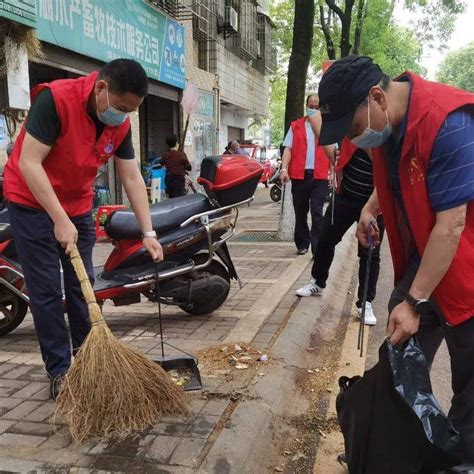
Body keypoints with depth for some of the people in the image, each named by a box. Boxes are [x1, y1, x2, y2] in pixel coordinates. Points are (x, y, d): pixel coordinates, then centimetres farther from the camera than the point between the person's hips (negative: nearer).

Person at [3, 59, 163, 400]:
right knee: (46, 291, -3)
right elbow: (29, 163, -26)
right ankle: (60, 371, 8)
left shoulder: (120, 125, -6)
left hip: (78, 206, 6)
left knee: (82, 286, 9)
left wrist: (148, 234, -10)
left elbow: (133, 179, -5)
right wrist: (59, 220, -28)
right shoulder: (55, 98, -24)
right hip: (33, 203, -5)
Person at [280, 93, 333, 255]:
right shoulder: (295, 126, 11)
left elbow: (332, 150, 8)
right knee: (300, 212, 9)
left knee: (317, 213, -6)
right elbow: (288, 149, 4)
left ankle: (317, 248, -3)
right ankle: (302, 244, 22)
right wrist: (284, 169, -9)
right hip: (299, 175, 2)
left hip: (320, 176, -1)